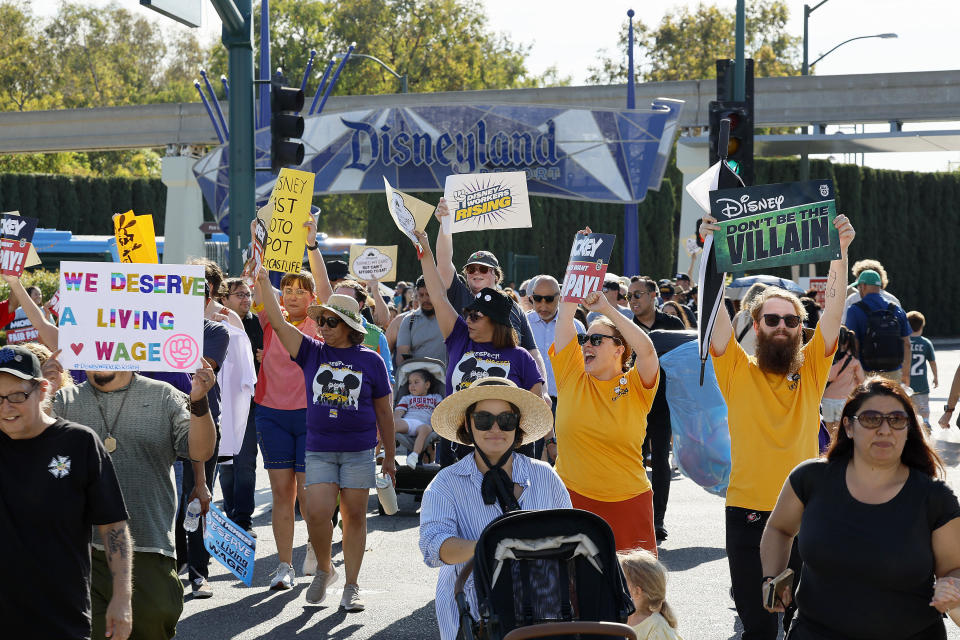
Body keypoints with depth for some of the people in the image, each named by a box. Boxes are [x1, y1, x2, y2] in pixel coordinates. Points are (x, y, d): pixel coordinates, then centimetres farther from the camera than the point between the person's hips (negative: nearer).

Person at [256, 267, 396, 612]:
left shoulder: (370, 361, 0)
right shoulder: (312, 352, 4)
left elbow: (383, 411, 6)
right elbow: (278, 322, -5)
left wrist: (390, 456, 9)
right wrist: (262, 282, -16)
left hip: (359, 451, -1)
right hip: (319, 450, 1)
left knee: (354, 516, 3)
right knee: (317, 512, -10)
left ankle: (351, 587, 13)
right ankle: (324, 569, 17)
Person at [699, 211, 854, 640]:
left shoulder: (811, 369, 7)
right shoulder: (738, 371, 3)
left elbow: (833, 310, -4)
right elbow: (714, 311, -8)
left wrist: (840, 252, -15)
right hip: (748, 514, -1)